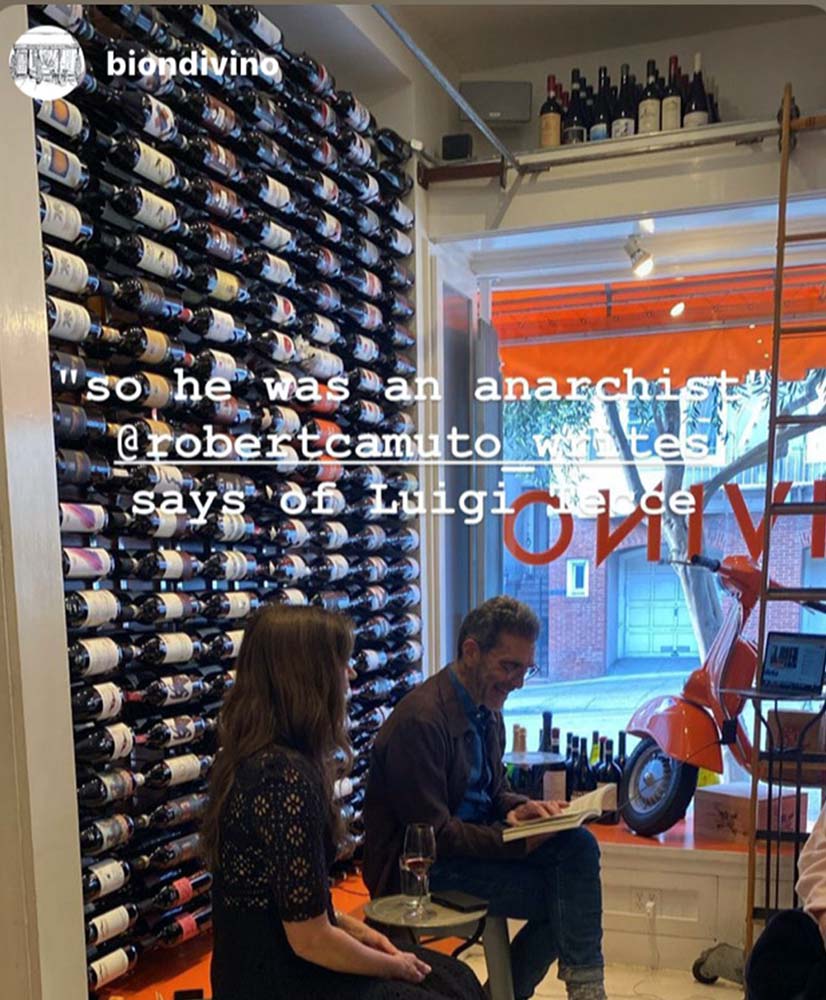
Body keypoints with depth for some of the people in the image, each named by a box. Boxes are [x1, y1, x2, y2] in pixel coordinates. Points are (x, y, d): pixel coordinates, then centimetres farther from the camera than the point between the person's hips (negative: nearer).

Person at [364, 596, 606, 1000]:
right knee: (559, 895, -17)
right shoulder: (421, 719, -23)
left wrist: (519, 809, -8)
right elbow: (431, 834, -22)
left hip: (471, 840, 8)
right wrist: (520, 841, -23)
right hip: (419, 866, -8)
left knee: (578, 844, -11)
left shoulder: (486, 709, 5)